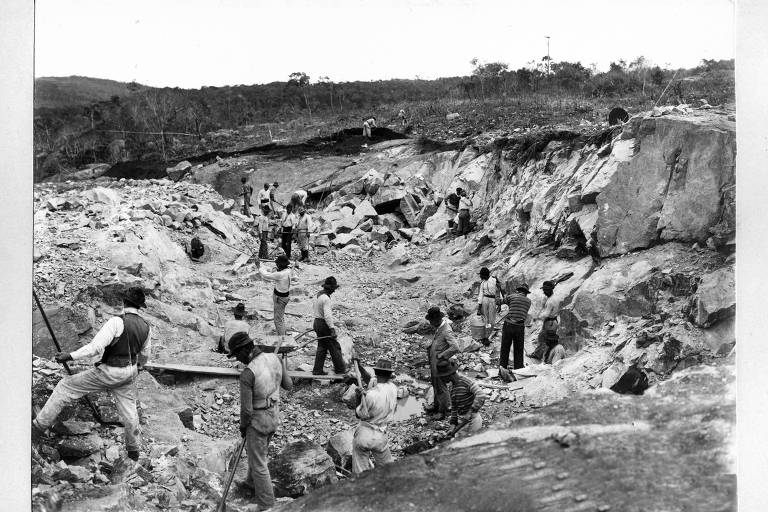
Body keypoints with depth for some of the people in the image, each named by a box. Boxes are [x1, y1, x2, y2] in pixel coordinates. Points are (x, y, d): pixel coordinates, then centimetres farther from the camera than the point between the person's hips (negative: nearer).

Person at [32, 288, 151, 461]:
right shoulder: (146, 326, -1)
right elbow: (145, 353, 15)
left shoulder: (117, 322, -23)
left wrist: (70, 356, -23)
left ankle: (39, 427, 8)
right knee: (128, 409, 20)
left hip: (109, 373, -6)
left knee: (65, 387, 5)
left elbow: (96, 347, -30)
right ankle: (134, 449, 33)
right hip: (129, 372, 6)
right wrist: (139, 366, 36)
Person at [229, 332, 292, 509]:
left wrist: (243, 426, -2)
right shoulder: (275, 358, -10)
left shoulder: (247, 374, -29)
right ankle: (252, 484, 51)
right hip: (274, 415, 7)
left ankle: (267, 505, 18)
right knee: (254, 451, 30)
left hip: (258, 420, -7)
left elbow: (246, 409, -22)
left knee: (258, 464, 8)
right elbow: (288, 386, 3)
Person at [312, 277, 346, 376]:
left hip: (317, 322, 9)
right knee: (334, 347, 2)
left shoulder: (318, 295, 8)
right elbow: (327, 315, -28)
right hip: (324, 324, -9)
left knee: (321, 347, 13)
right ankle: (340, 368, 9)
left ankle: (317, 370, 12)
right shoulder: (326, 298, -22)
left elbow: (313, 307, 25)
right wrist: (332, 329, -29)